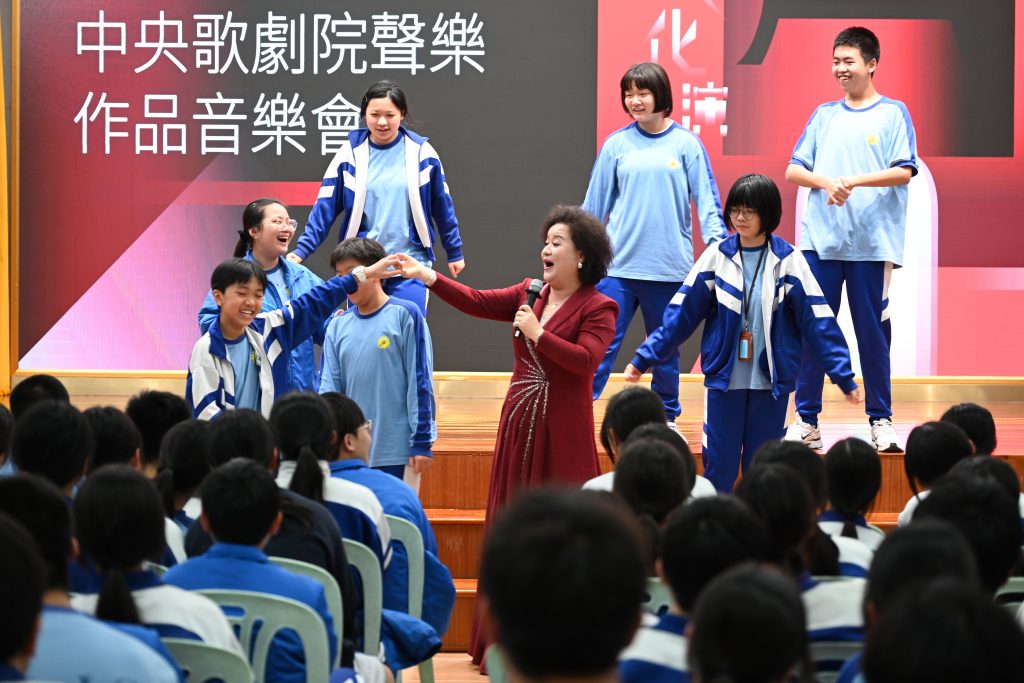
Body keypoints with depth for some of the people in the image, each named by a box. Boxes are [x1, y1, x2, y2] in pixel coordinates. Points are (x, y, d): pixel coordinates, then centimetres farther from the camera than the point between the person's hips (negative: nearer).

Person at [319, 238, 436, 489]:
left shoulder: (404, 315, -4)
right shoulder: (338, 326, 8)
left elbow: (420, 383, -5)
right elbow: (329, 387, 7)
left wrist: (422, 442, -9)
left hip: (397, 450, -4)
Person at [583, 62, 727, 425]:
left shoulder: (685, 143, 1)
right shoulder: (616, 144, 5)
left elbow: (706, 197, -1)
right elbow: (595, 203, 10)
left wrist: (717, 240, -13)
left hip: (669, 267, 0)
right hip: (619, 265, 0)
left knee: (665, 348, 11)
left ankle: (666, 416, 22)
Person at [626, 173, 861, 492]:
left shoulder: (788, 260, -4)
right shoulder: (717, 256, 0)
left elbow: (819, 321, -5)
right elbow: (681, 314, 2)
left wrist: (844, 376, -10)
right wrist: (643, 359, -1)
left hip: (771, 383, -1)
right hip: (724, 381, 1)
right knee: (718, 467, 1)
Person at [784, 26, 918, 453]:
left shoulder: (893, 114, 3)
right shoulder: (823, 116, 13)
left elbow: (904, 172, -7)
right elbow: (793, 171, 8)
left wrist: (854, 181, -19)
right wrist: (826, 182, -11)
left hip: (873, 242, -3)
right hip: (821, 240, 3)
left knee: (873, 332, 1)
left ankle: (880, 420, 8)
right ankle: (806, 420, 5)